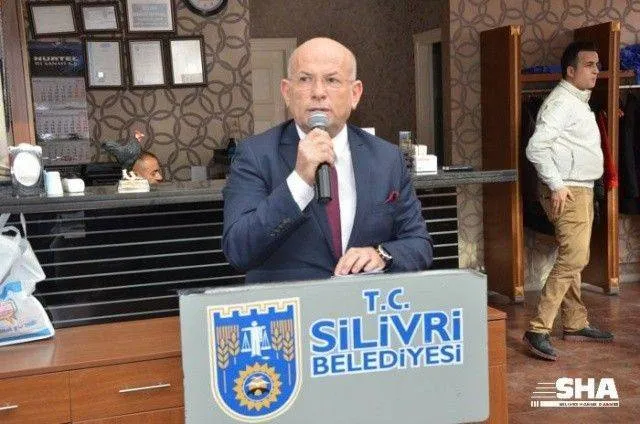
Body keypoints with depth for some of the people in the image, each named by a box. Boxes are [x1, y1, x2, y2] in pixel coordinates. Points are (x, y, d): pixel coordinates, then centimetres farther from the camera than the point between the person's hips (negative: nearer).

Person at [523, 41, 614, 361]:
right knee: (572, 259, -15)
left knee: (574, 259, 14)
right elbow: (536, 147, -23)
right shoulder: (561, 102, -14)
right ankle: (538, 330, -15)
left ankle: (575, 324, 22)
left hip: (582, 190, 10)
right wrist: (556, 185, -22)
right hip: (567, 191, -10)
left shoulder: (579, 102, 18)